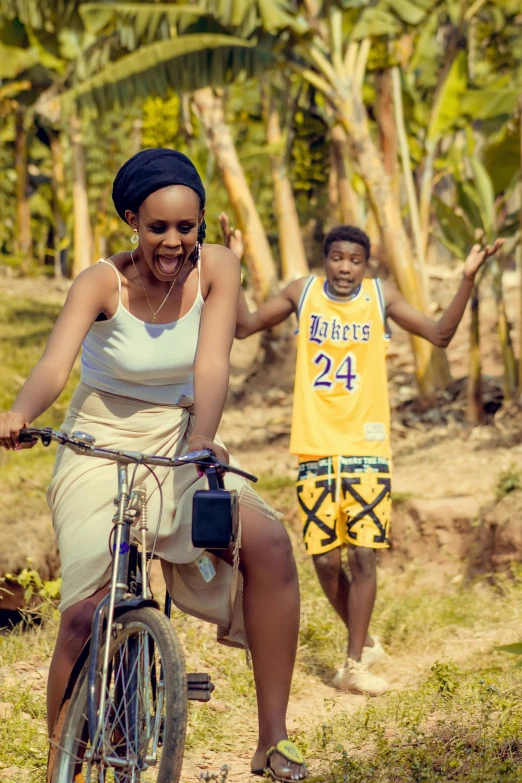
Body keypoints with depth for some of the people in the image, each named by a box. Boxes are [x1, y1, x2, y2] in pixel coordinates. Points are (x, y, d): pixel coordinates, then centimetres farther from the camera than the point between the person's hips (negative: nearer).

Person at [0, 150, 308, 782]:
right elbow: (55, 363, -31)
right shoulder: (102, 283, -15)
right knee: (85, 617, -15)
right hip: (100, 447, -2)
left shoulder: (215, 268, -10)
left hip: (179, 444, 2)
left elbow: (212, 363, -22)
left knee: (269, 543, -22)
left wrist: (202, 438, -41)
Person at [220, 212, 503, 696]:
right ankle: (364, 642, 27)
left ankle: (354, 666, 0)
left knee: (363, 555, -7)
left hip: (367, 449, -1)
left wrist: (467, 280, -9)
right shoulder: (302, 293, 4)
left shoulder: (380, 296, 2)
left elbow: (440, 334, 2)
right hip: (315, 450, 1)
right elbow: (244, 326, 8)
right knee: (324, 561, 4)